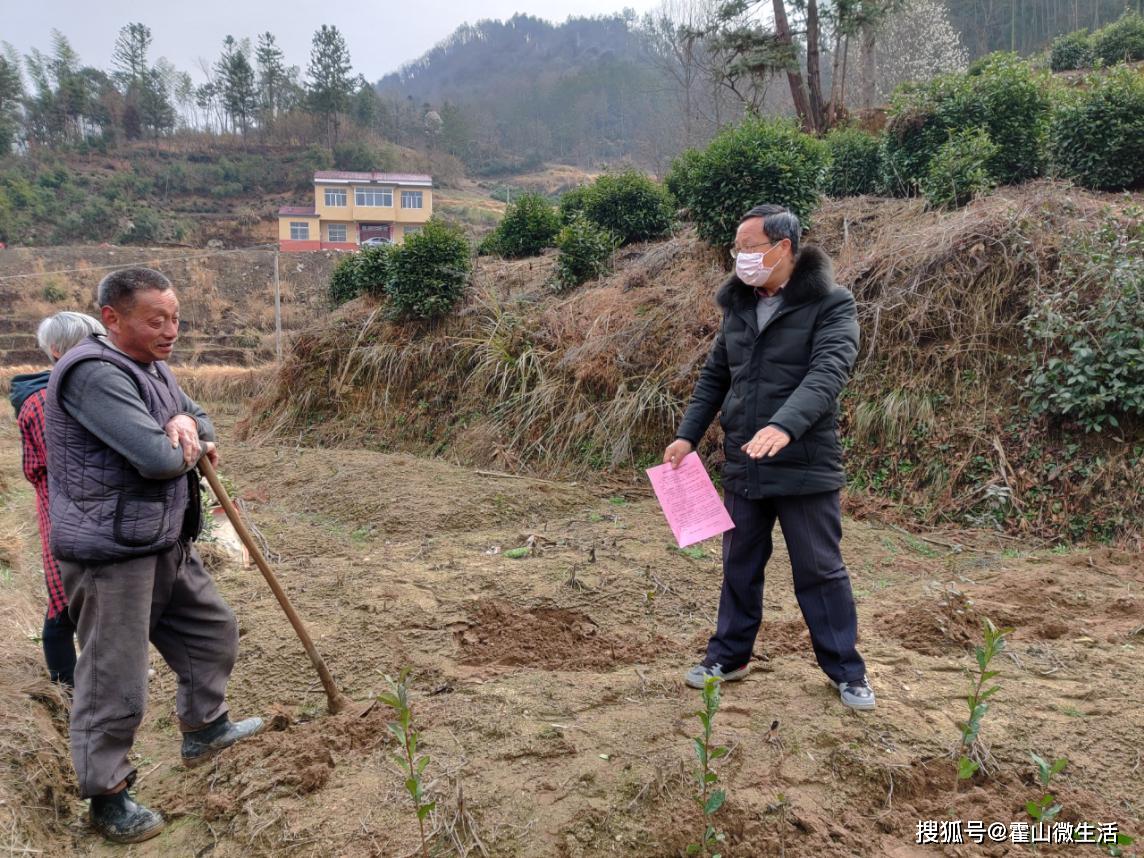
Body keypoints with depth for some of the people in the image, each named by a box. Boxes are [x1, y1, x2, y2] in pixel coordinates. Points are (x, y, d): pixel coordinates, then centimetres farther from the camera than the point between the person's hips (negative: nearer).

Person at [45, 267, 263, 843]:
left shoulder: (151, 367, 10)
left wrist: (186, 427, -5)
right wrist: (185, 445, -5)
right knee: (113, 682, 2)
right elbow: (159, 458, -29)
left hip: (167, 545, 10)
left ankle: (203, 729, 42)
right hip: (110, 556, -10)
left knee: (213, 631, 22)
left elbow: (201, 419, 20)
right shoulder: (94, 374, -21)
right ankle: (106, 797, 20)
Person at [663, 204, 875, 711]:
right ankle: (729, 656, 32)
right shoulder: (738, 306, 9)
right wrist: (687, 435, 5)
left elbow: (828, 372, -24)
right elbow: (714, 377, 15)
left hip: (805, 468, -5)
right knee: (740, 567, 16)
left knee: (820, 571, 6)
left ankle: (846, 670, 24)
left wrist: (785, 426, -39)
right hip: (742, 467, 5)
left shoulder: (830, 305, -9)